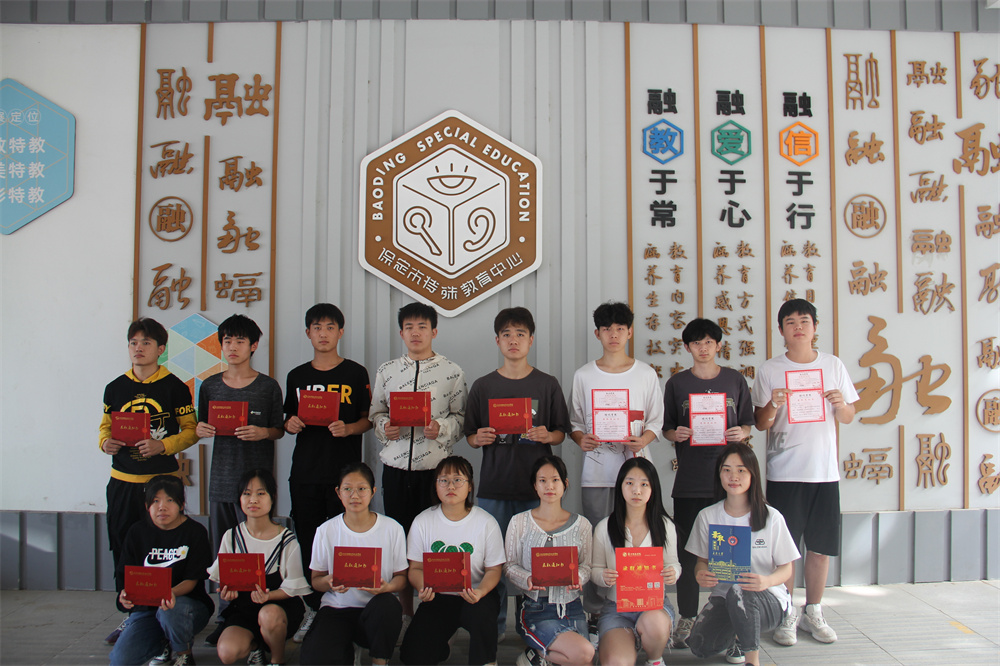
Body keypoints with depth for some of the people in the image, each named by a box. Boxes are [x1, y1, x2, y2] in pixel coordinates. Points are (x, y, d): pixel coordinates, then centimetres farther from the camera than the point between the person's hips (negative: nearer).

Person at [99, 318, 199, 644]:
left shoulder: (175, 387, -2)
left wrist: (163, 445, -16)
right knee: (123, 550, 9)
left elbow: (191, 431, -1)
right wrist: (105, 443, -4)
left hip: (163, 479, -4)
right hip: (122, 481, 4)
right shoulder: (115, 388, 9)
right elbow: (105, 425, 18)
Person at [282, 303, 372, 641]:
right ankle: (313, 609, 18)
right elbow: (289, 419, 19)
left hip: (343, 471, -3)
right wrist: (290, 424, -3)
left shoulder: (355, 373, 3)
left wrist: (347, 429, -16)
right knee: (307, 543, 6)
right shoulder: (297, 376, 13)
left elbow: (367, 420, 3)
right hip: (305, 473, 3)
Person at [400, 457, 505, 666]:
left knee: (482, 613, -37)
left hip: (475, 596, -2)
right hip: (437, 597, 2)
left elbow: (493, 569, -4)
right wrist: (423, 588, -21)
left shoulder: (486, 522, -7)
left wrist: (481, 591, -26)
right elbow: (416, 567, 1)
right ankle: (441, 648, 21)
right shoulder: (423, 521, -2)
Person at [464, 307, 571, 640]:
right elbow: (470, 436, 11)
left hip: (535, 487, -1)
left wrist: (546, 436, -13)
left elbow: (561, 434, 8)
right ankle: (492, 624, 21)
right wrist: (479, 439, -10)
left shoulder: (547, 385, 5)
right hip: (494, 485, 1)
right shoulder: (483, 386, 7)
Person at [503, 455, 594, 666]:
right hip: (536, 609, -4)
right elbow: (509, 565, 1)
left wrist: (577, 578, -15)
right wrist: (527, 579, -19)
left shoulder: (581, 524, 6)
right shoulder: (519, 522, 0)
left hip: (572, 607, 4)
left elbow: (586, 565, 8)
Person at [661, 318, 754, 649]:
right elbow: (667, 428, 11)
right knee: (687, 550, 3)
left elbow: (747, 423, 14)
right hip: (689, 481, 0)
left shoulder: (735, 380, 9)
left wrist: (742, 432, -7)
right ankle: (686, 619, 14)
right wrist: (675, 435, -9)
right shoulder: (677, 383, 8)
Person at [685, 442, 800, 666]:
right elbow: (702, 560, 7)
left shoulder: (771, 518, -7)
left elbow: (786, 568, -2)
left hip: (768, 599, -3)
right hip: (723, 596, 3)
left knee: (738, 592, -38)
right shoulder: (707, 517, 0)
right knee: (699, 647, -22)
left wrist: (767, 581, -25)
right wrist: (701, 574, -18)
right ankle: (737, 632, 14)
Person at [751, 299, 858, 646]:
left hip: (825, 470, 2)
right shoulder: (769, 370, 1)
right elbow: (761, 424, 2)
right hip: (784, 472, -2)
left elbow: (848, 418, 12)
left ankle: (813, 612, 24)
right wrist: (773, 405, -19)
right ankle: (786, 615, 15)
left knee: (821, 545, 8)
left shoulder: (833, 366, 7)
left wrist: (841, 404, -10)